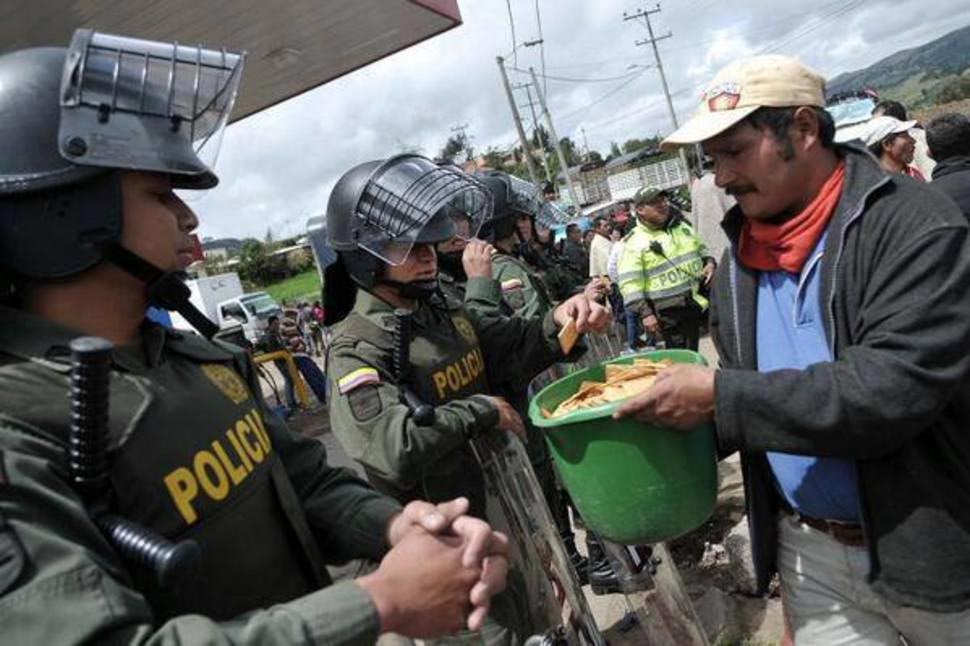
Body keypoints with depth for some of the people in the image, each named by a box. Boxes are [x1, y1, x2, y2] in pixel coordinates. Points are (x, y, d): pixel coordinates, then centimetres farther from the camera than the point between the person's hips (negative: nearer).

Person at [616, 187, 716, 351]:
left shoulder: (681, 226, 13)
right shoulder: (634, 242, -10)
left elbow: (700, 248, 27)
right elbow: (630, 283, -14)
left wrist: (709, 262, 5)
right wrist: (644, 313, -20)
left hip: (699, 302, 6)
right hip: (670, 312, -6)